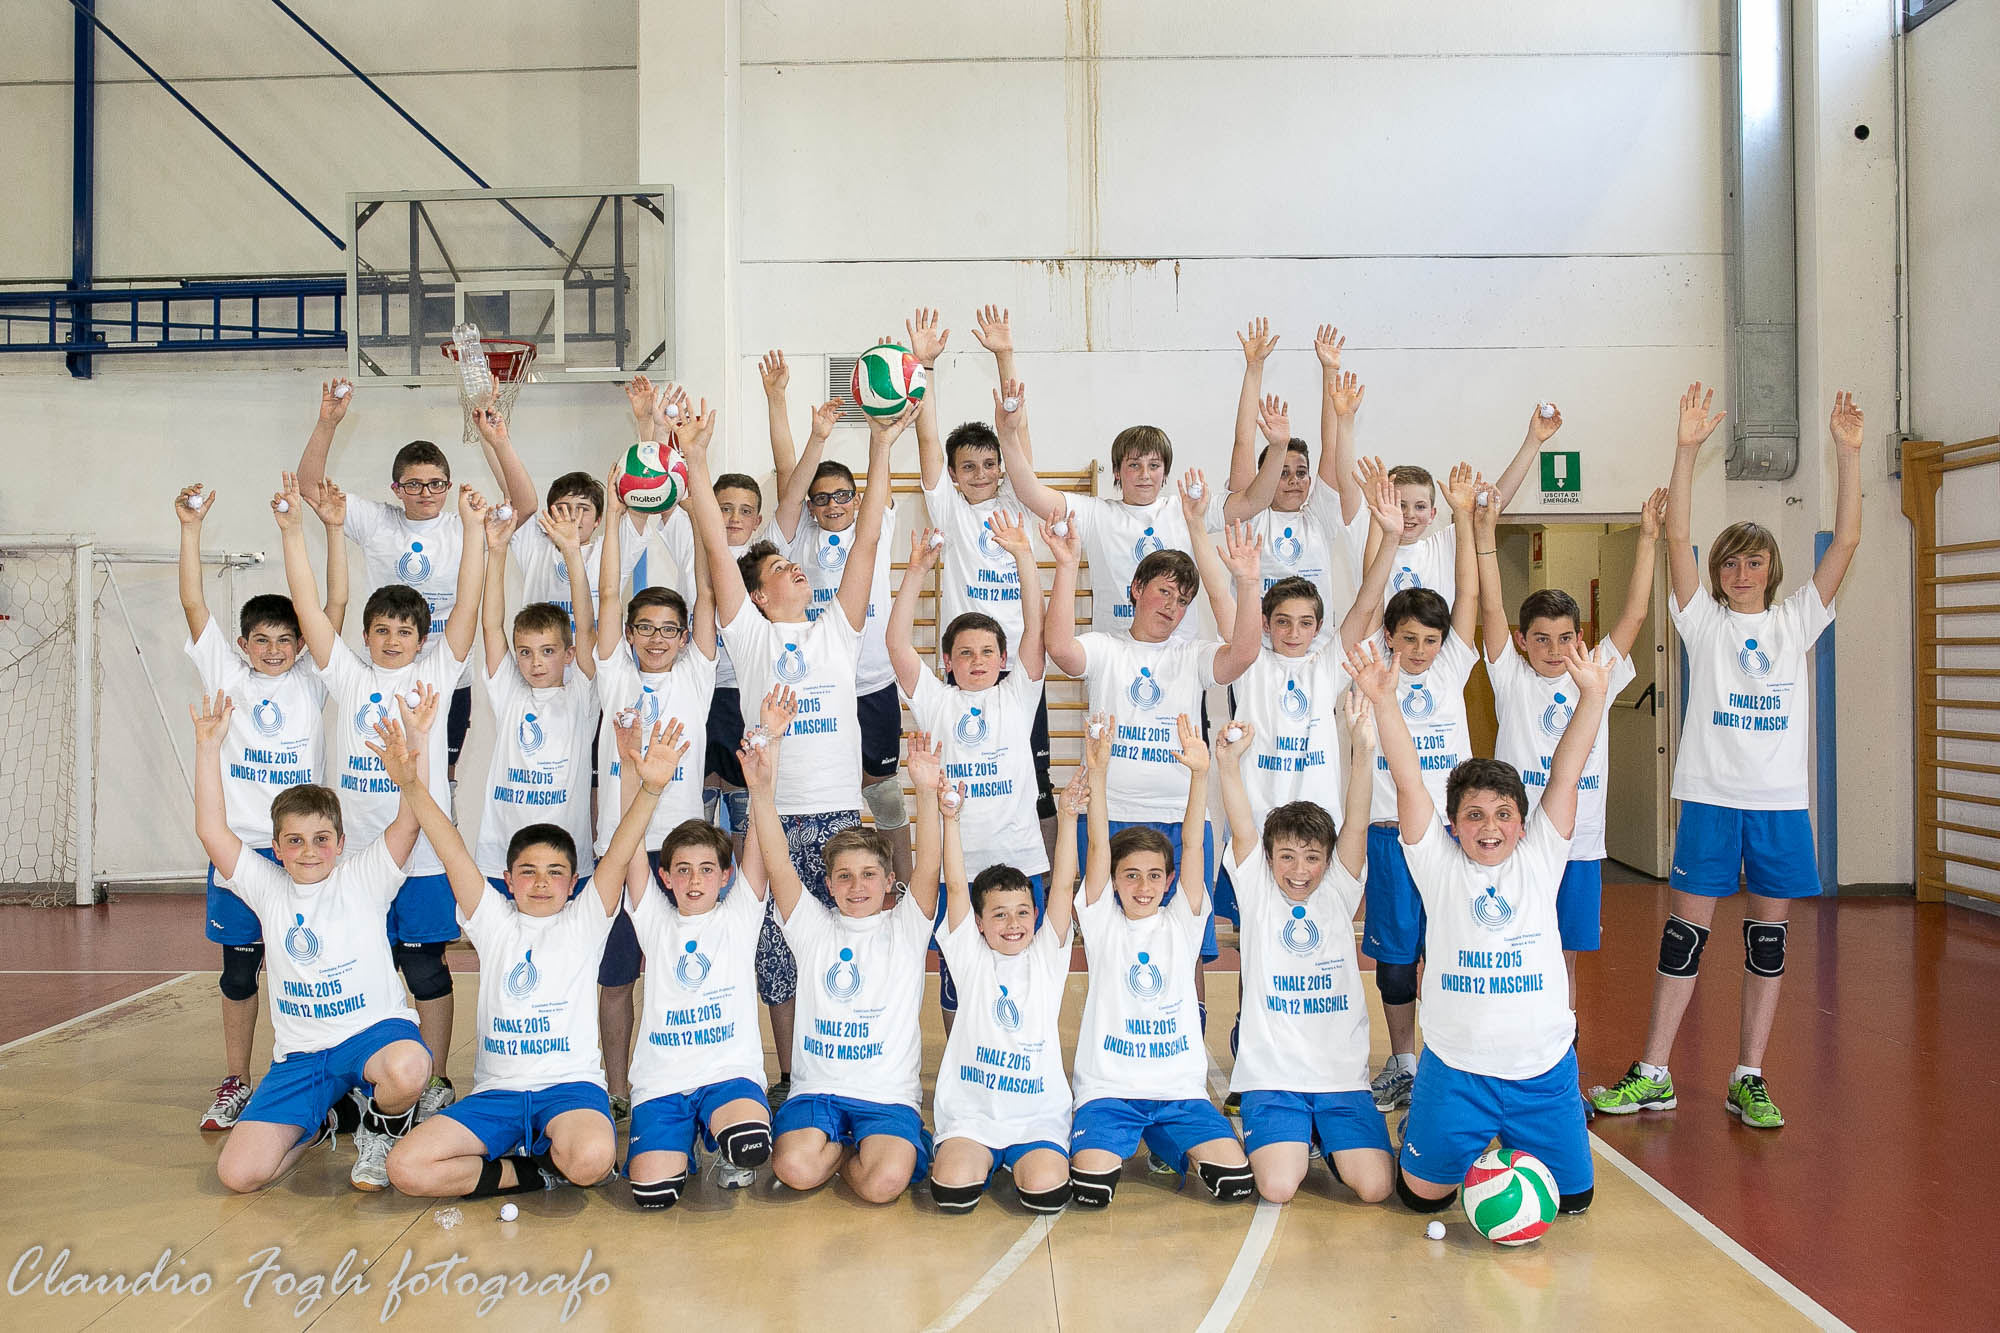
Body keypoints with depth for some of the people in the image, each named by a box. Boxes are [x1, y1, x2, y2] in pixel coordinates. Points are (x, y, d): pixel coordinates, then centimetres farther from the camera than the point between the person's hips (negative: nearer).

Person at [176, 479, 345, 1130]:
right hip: (240, 845, 1)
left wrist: (332, 527, -12)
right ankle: (234, 1083, 23)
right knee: (239, 969, 10)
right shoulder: (226, 676, 5)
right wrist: (190, 527, -11)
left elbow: (337, 604, -4)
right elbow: (193, 604, -3)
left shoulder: (311, 680, 5)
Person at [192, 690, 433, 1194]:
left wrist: (416, 741, -22)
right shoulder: (268, 888, 8)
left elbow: (410, 818, -13)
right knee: (238, 1174, -13)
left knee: (407, 1068, -40)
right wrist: (208, 745, -2)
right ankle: (316, 1125, 21)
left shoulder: (363, 879, 0)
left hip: (372, 1030, -3)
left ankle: (378, 1132, -2)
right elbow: (211, 831, 1)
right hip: (300, 1053, 3)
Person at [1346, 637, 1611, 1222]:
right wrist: (1384, 702, -23)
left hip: (1543, 1065, 2)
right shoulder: (1439, 863, -3)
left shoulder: (1539, 859, 1)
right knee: (1423, 1193, 6)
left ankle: (1512, 1144, 42)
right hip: (1456, 1067, -1)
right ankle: (1445, 1137, 38)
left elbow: (1564, 776, -6)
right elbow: (1409, 782, -13)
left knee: (1569, 1197, 12)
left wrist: (1591, 694, -13)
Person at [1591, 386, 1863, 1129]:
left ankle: (1749, 1079, 16)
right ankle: (1653, 1074, 9)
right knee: (1686, 929, 1)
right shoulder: (1704, 620, 4)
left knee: (1768, 934, 6)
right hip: (1711, 794, -2)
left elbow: (1846, 540, 1)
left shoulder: (1795, 622, 9)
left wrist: (1848, 453, -9)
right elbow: (1676, 539, -8)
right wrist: (1687, 451, -17)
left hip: (1781, 798, 2)